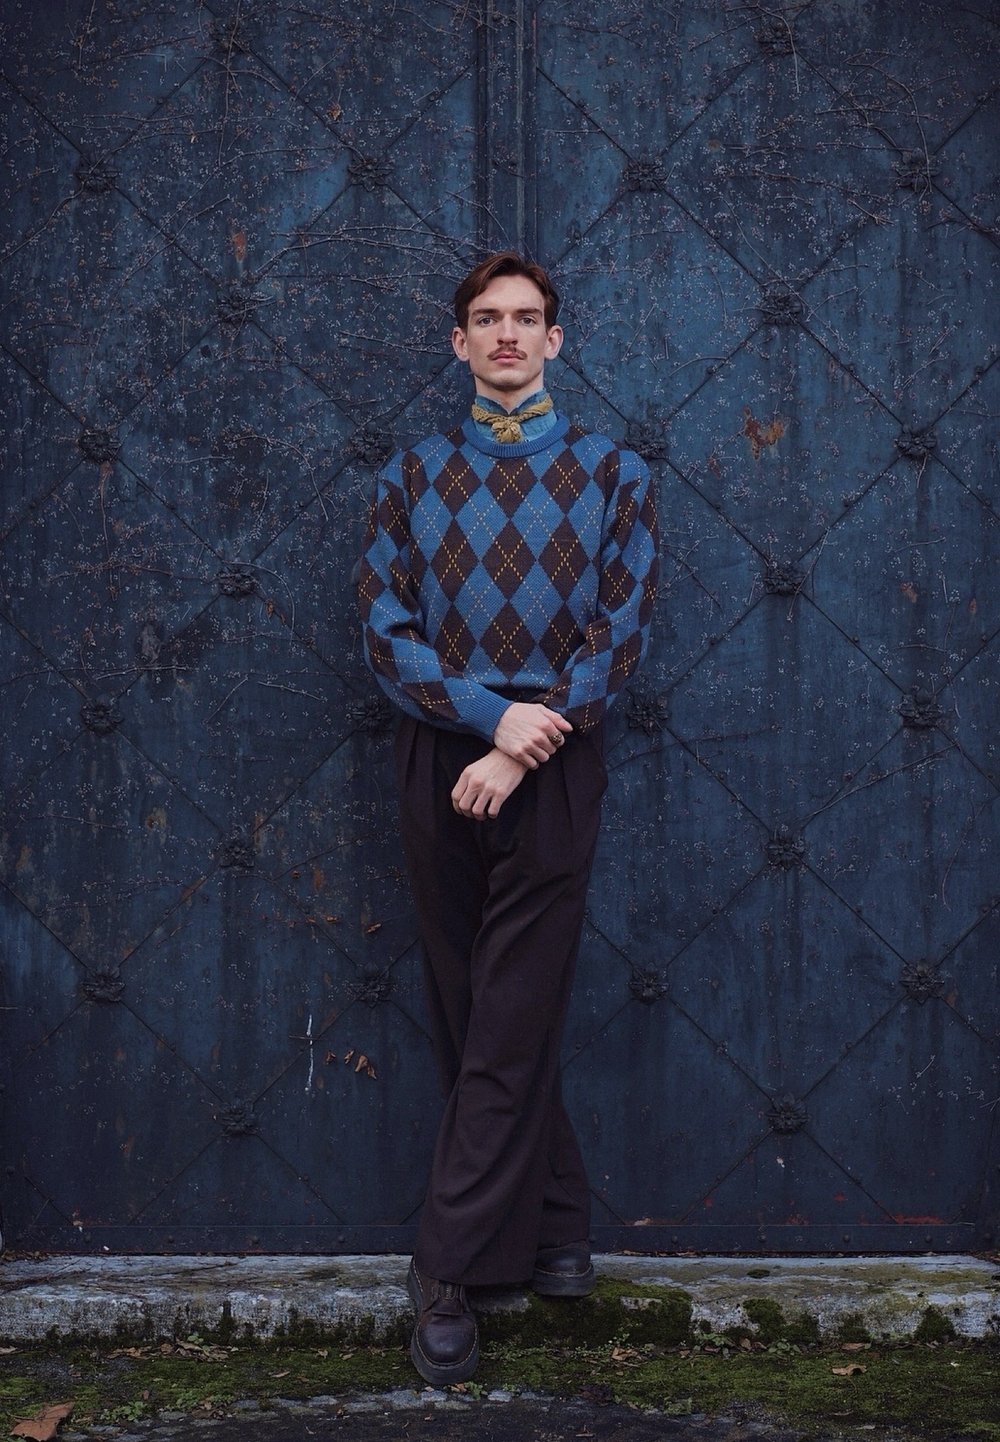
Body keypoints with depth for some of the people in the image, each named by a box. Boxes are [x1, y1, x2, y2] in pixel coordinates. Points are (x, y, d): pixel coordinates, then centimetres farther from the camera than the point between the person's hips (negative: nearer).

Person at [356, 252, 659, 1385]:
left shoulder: (610, 475, 5)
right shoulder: (412, 477, 9)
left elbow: (618, 633, -3)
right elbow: (384, 629, 1)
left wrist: (518, 754, -14)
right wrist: (492, 714, -15)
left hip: (549, 771, -2)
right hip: (437, 766, 2)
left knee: (507, 1031, -4)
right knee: (474, 1023, 7)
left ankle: (450, 1267, 2)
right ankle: (556, 1236, 20)